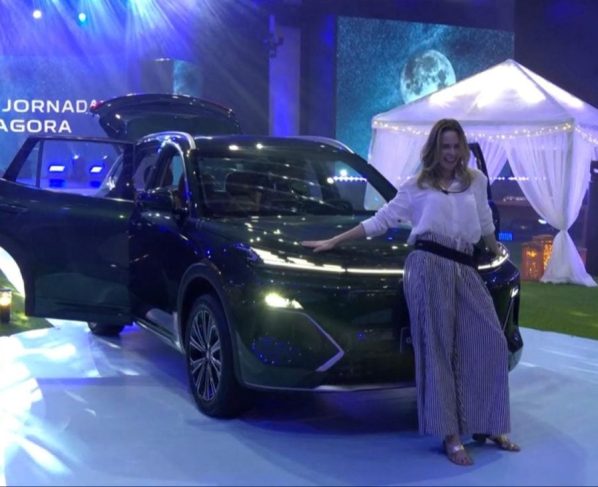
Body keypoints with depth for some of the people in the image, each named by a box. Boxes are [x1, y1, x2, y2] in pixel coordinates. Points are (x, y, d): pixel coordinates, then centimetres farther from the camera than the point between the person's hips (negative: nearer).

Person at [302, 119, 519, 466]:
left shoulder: (476, 181, 19)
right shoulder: (416, 186, 11)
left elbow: (485, 223, 33)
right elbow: (379, 221, 11)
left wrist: (497, 253, 42)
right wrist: (333, 242, 7)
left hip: (465, 268, 4)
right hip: (428, 265, -4)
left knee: (490, 343, -5)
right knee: (437, 347, -8)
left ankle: (488, 425, 7)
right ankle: (450, 435, -7)